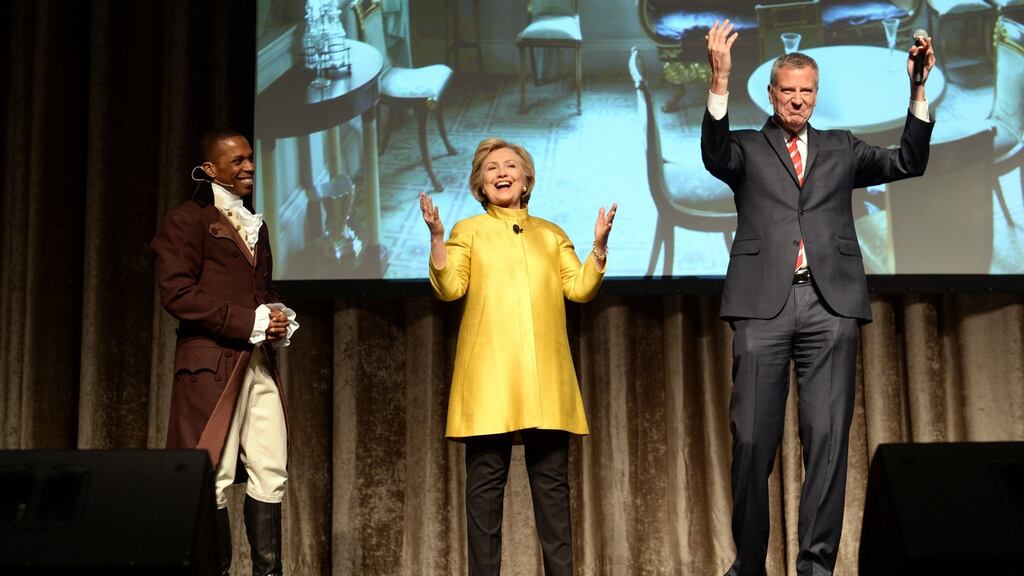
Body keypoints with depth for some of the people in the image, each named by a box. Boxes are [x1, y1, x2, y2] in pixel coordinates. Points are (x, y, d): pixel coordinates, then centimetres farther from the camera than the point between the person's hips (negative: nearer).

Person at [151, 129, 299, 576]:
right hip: (212, 363, -7)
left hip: (260, 362, 7)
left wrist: (279, 318, 4)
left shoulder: (256, 225, 23)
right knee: (213, 477, -4)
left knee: (271, 473, 3)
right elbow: (176, 292, -14)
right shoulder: (187, 220, -3)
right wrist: (251, 322, -16)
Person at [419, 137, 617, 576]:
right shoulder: (469, 230, 12)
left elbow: (579, 289, 9)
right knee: (485, 482, -3)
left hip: (545, 379, 2)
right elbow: (450, 288, -2)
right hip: (489, 376, -2)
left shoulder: (552, 235, 19)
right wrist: (437, 238, -14)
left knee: (552, 482, 2)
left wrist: (599, 246, -4)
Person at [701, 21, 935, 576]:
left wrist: (917, 89, -1)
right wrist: (720, 80, -21)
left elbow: (908, 163, 10)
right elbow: (714, 155, -8)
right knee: (752, 439, -1)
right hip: (763, 303, -1)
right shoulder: (746, 147, 13)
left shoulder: (841, 148, 20)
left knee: (827, 436, -4)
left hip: (831, 304, 2)